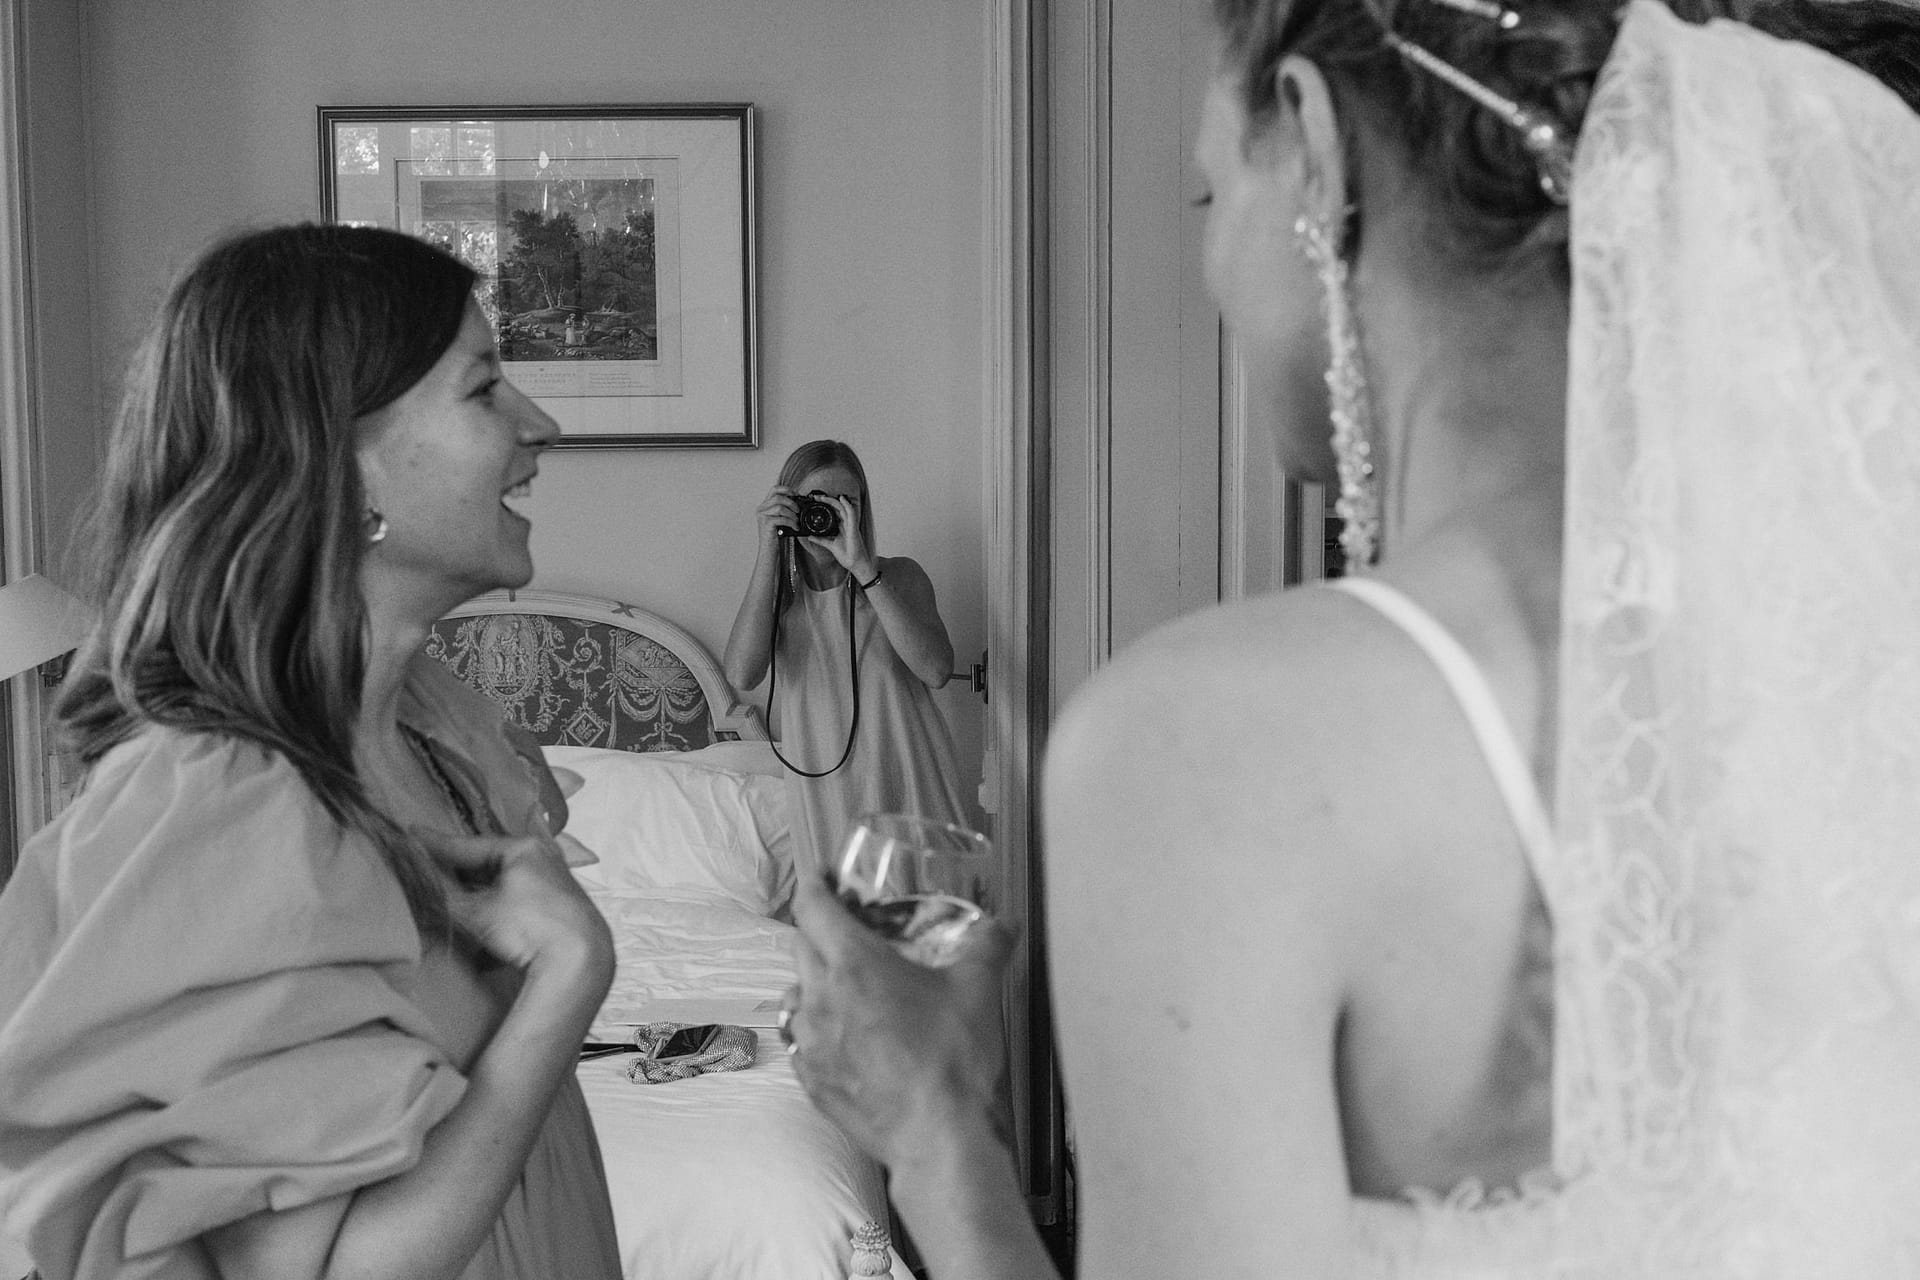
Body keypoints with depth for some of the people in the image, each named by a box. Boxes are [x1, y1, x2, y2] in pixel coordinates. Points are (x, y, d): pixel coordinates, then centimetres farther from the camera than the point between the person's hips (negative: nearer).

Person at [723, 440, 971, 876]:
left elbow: (935, 670, -18)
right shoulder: (776, 595, 6)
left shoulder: (899, 577, 1)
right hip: (826, 803, 1)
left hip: (911, 792, -1)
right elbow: (741, 675, -15)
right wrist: (768, 552, -14)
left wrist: (862, 567, -19)